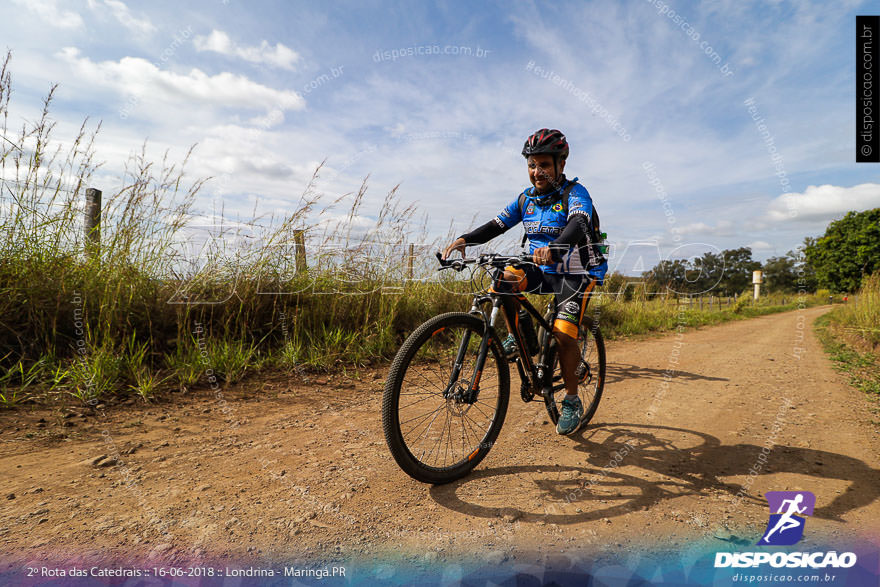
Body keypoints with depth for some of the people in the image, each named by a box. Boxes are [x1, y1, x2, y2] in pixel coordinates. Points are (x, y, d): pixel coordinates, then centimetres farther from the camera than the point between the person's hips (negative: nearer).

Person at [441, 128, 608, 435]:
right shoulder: (526, 198, 4)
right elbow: (496, 225, -3)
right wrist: (464, 239, -21)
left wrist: (554, 249, -54)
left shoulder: (575, 193, -12)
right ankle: (517, 336, -1)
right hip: (543, 271, 5)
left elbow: (578, 225, -33)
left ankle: (572, 401, 1)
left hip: (577, 274, -5)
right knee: (502, 279, -23)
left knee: (562, 333, -20)